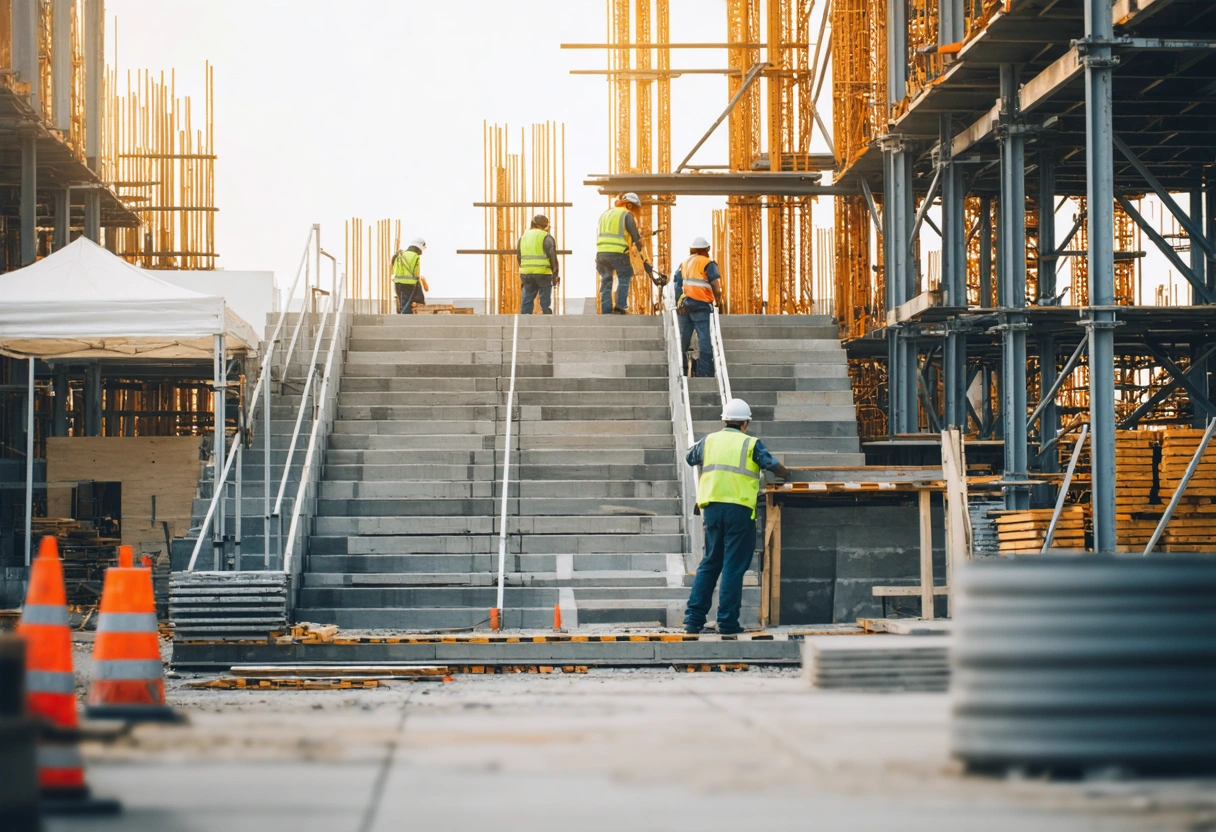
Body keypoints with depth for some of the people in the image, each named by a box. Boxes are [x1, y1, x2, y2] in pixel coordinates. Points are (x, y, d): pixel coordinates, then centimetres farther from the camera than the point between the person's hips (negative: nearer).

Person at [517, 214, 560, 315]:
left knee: (526, 302, 8)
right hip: (543, 273, -5)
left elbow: (519, 257, 17)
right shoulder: (546, 238, -5)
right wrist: (555, 274, -2)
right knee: (546, 303, 1)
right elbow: (552, 257, -8)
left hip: (526, 273, 5)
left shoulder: (523, 237, 14)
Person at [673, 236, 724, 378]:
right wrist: (718, 303, 8)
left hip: (684, 306, 6)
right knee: (705, 340, -6)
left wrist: (677, 305, 16)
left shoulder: (684, 264, 15)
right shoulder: (708, 264, -3)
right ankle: (704, 373, -12)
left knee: (684, 340, 12)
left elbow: (676, 287, 10)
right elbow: (716, 288, -8)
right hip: (701, 306, -6)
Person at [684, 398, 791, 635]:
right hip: (739, 508, -4)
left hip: (712, 507, 4)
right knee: (734, 566, 0)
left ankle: (694, 618, 7)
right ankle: (727, 621, -1)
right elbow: (773, 465, -2)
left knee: (709, 564, 12)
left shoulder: (709, 441, 13)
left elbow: (690, 458, 29)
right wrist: (786, 475, 19)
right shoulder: (751, 444, 2)